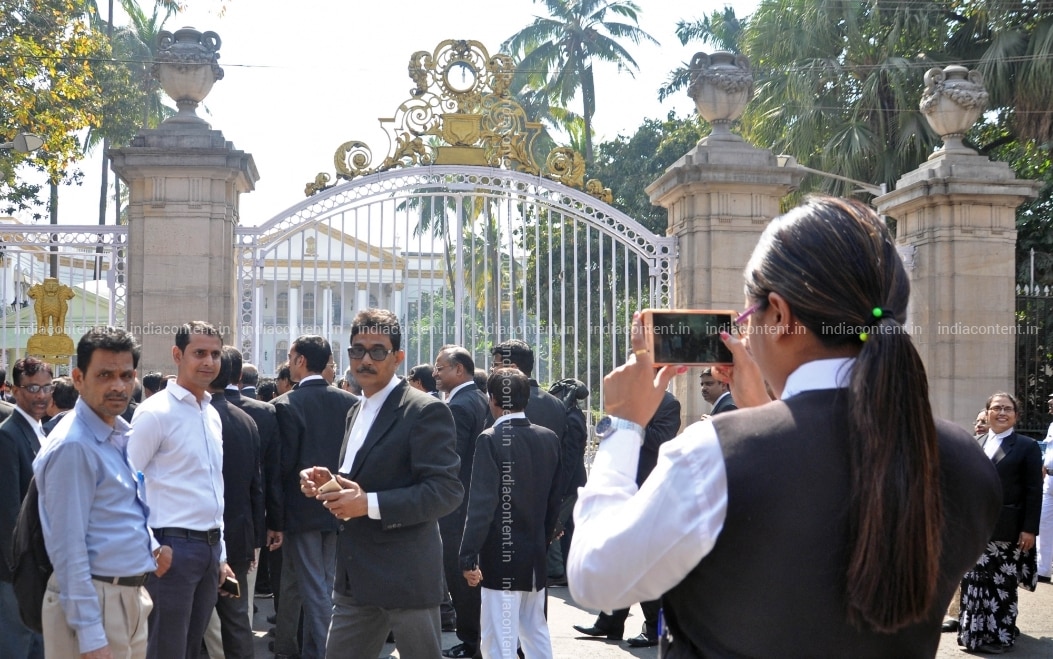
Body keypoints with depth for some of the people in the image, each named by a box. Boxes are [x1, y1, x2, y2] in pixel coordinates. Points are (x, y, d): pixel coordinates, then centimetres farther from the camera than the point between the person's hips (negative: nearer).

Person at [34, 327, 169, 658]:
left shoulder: (122, 434, 8)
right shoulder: (73, 446, -18)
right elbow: (69, 548, -20)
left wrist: (152, 546, 3)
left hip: (132, 593, 9)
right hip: (94, 598, -9)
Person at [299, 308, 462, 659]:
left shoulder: (425, 411, -12)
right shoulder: (357, 411, 15)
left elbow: (447, 491, -19)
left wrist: (370, 504, -25)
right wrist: (329, 483, 2)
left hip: (405, 574, -8)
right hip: (356, 576, 8)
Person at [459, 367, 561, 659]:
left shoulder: (491, 439, -14)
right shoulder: (548, 438, 4)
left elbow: (482, 504, -18)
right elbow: (555, 498, 10)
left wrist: (468, 557, -14)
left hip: (501, 558, -7)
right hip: (536, 555, 7)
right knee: (536, 633, 20)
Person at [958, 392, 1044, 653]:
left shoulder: (1027, 446, -2)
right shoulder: (977, 445, 12)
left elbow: (1034, 491, -6)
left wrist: (1029, 529, -12)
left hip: (1007, 531, -4)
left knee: (1003, 586, 4)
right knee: (974, 582, 8)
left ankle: (1000, 636, 14)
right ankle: (974, 632, 20)